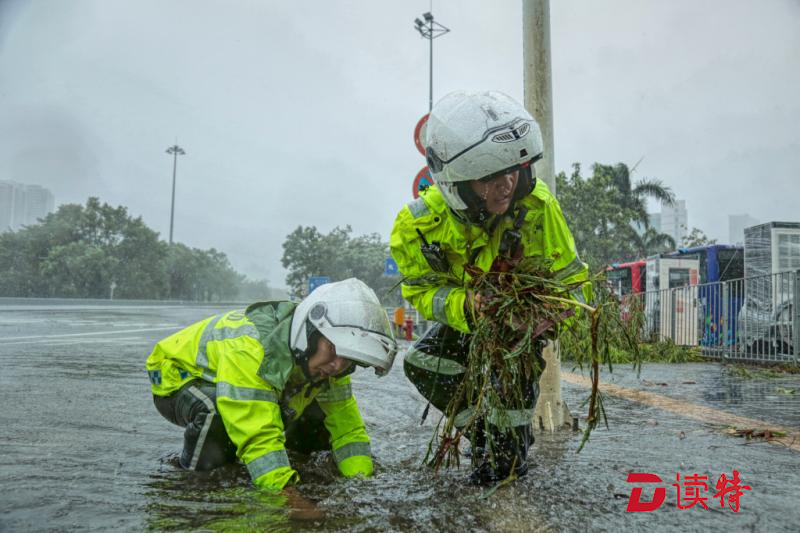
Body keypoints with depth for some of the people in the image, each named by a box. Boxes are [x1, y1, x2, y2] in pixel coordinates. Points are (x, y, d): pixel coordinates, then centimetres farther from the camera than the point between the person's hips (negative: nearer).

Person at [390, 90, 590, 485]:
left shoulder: (537, 205, -33)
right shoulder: (419, 224, -31)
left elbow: (572, 281, -25)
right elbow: (421, 290, -21)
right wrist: (465, 306, -43)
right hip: (467, 317, 3)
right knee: (422, 365, -11)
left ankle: (511, 448, -3)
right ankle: (486, 432, 11)